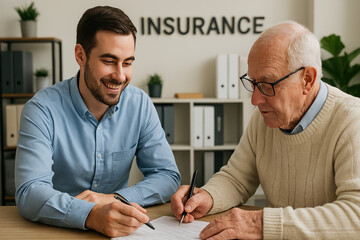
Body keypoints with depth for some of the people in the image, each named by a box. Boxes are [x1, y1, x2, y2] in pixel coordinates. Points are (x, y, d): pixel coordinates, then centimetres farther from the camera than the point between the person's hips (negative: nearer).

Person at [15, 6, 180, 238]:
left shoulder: (140, 104, -3)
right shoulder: (43, 110, -12)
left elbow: (168, 175, -3)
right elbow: (30, 193, -21)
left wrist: (116, 199, -20)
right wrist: (91, 216, -38)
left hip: (119, 229, 2)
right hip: (56, 228, -2)